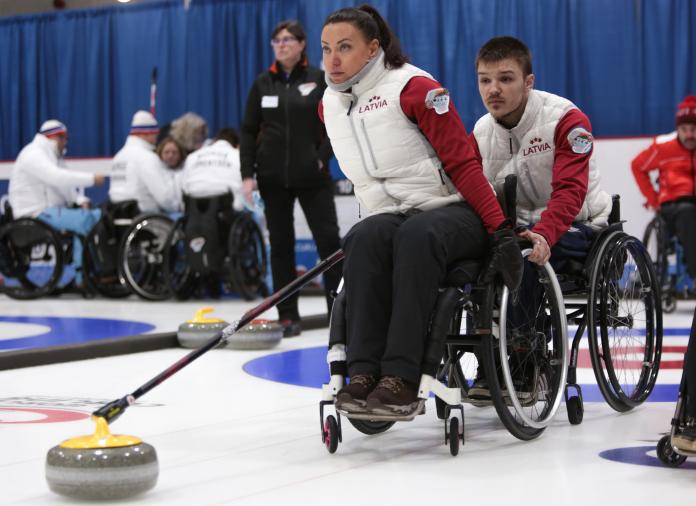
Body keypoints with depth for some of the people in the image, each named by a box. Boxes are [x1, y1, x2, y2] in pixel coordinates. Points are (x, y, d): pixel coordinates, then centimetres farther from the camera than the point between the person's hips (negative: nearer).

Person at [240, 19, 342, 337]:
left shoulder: (320, 79, 0)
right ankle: (288, 316, 10)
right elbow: (249, 131, 6)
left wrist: (322, 157, -10)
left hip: (312, 176, -2)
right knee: (281, 244, 4)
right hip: (274, 177, 2)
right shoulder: (262, 83, 6)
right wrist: (247, 174, -1)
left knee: (328, 239, -6)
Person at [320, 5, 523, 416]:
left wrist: (500, 230, -17)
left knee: (417, 236, -38)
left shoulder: (415, 87, -10)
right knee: (364, 240, -31)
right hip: (392, 217, 5)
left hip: (454, 211, -5)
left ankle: (402, 379, -44)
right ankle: (364, 372, -39)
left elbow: (463, 163, -12)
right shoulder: (329, 105, 10)